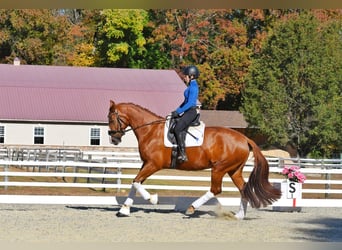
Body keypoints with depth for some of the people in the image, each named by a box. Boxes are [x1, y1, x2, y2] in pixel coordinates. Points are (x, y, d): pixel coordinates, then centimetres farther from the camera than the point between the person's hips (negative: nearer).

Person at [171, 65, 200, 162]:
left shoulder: (193, 87, -15)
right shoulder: (191, 86, 16)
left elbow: (190, 103, -22)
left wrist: (178, 112, -20)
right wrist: (177, 110, 15)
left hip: (191, 112, -11)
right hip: (188, 112, 11)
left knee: (177, 129, -21)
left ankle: (182, 154, -22)